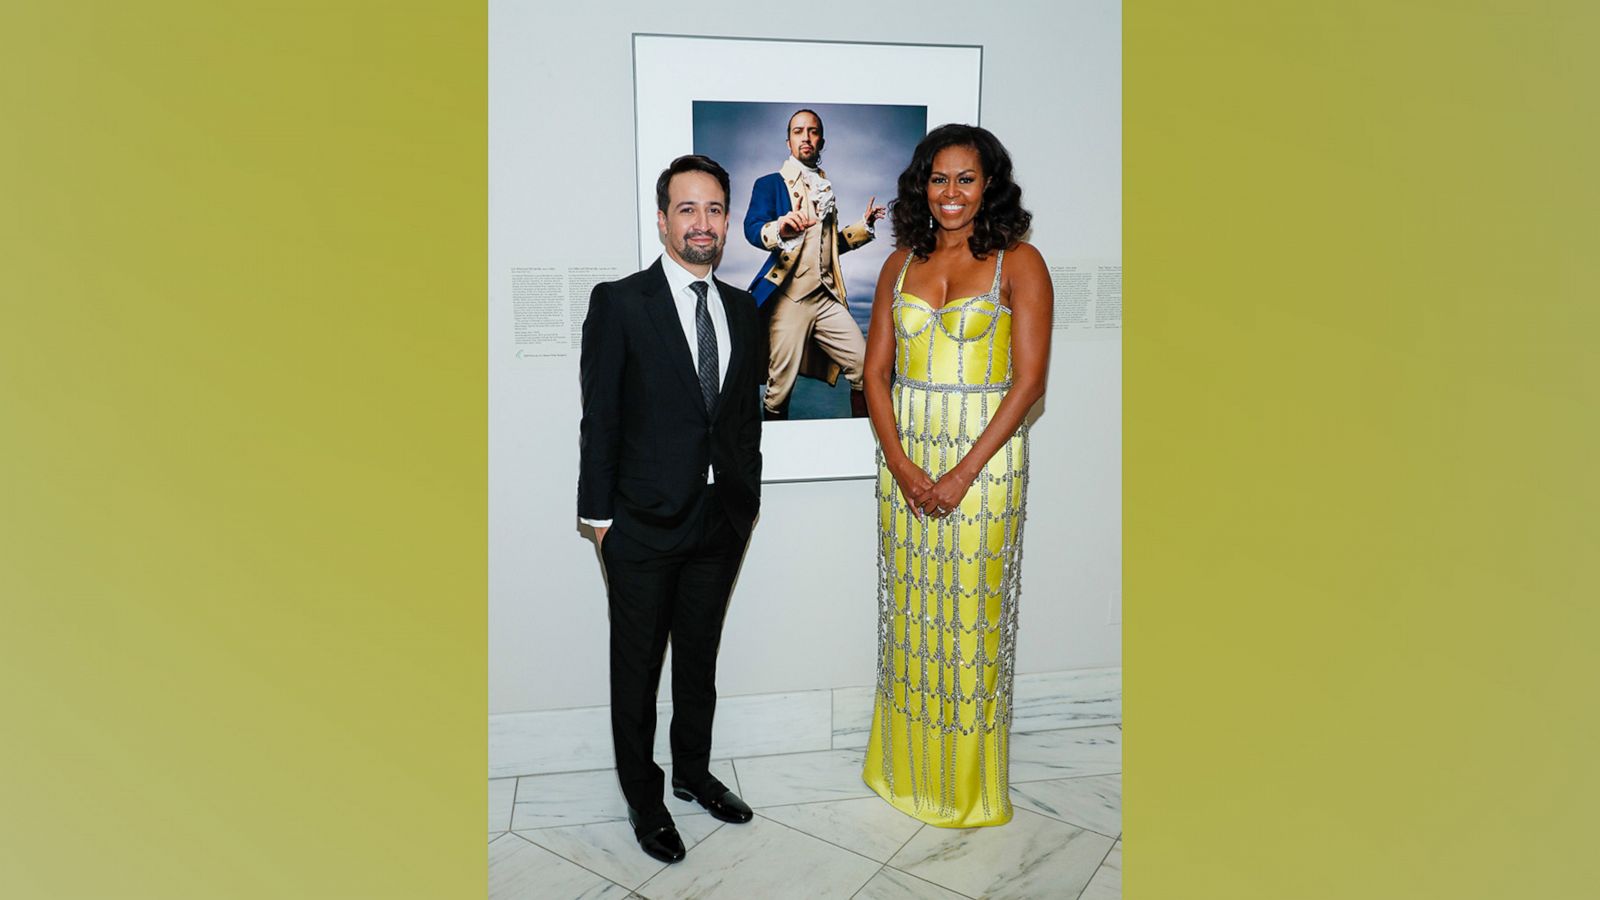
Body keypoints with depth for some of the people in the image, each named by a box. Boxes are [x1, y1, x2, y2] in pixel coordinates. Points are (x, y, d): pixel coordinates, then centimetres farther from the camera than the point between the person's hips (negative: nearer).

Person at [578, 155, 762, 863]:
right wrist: (598, 514, -9)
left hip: (721, 521, 5)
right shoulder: (619, 303, -9)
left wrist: (747, 498, 10)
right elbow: (600, 418, -9)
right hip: (644, 521, -5)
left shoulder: (742, 309, 7)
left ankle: (693, 772, 39)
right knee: (637, 670, 10)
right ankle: (643, 798, 28)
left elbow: (748, 413, 12)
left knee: (700, 659, 20)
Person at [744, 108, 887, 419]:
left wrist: (864, 225, 16)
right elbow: (752, 228, -17)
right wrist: (779, 229, -38)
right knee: (781, 385, 0)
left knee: (865, 367, -3)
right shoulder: (770, 184, 1)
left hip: (827, 298, 5)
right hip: (789, 298, -5)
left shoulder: (825, 188, 20)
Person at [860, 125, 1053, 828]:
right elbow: (876, 373, 5)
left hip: (984, 455, -4)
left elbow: (1028, 380, -10)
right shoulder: (901, 263, 8)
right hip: (904, 458, 4)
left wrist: (962, 473, -15)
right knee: (909, 610, 12)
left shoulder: (1018, 262, -4)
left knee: (971, 616, 3)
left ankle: (969, 786, 23)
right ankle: (906, 768, 31)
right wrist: (901, 464, -8)